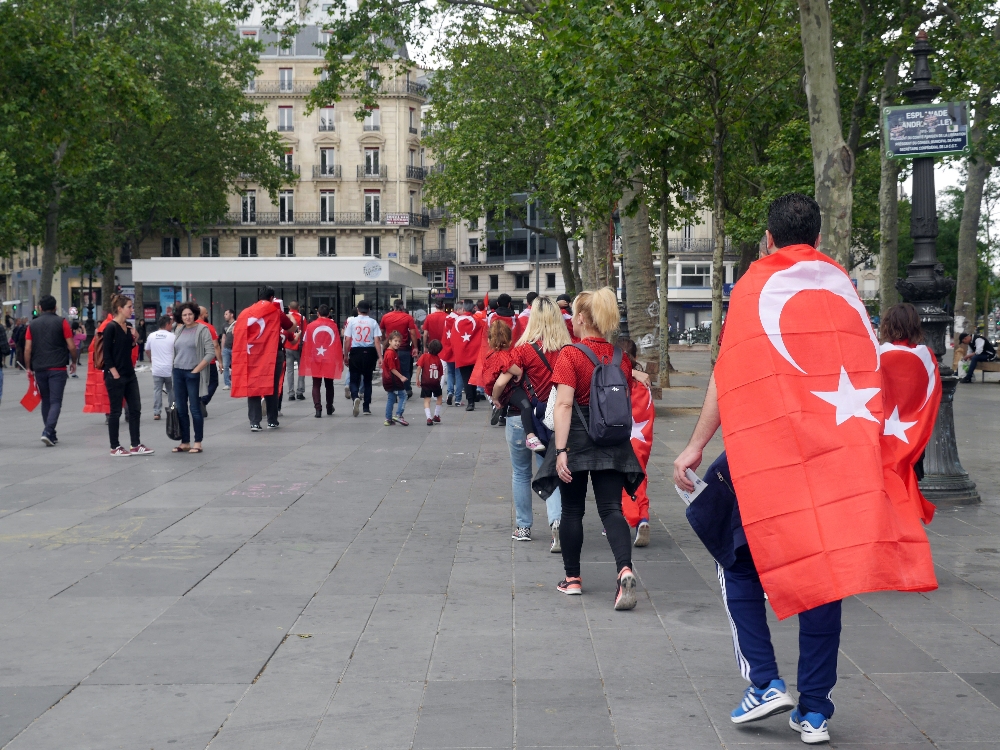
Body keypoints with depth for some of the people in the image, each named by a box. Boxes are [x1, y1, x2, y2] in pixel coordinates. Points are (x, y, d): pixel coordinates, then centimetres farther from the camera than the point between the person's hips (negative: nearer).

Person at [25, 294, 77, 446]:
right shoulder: (61, 322, -1)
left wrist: (28, 368, 9)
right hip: (57, 368, -3)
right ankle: (47, 432, -20)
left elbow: (27, 349, 2)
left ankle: (51, 435, 17)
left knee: (46, 402, 14)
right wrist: (73, 362, 10)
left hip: (39, 369, 3)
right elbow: (71, 346, -4)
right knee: (55, 402, -3)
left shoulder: (33, 325, 7)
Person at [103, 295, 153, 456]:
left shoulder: (127, 327, 9)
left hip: (129, 375, 8)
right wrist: (115, 374, -17)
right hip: (115, 376, -8)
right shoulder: (111, 327, -13)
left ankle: (136, 445, 13)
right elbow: (106, 354, -14)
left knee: (135, 409, 7)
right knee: (116, 411, 0)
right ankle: (115, 447, 9)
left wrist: (134, 339, 0)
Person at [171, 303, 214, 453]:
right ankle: (185, 442, 14)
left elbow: (211, 353, -12)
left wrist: (196, 369, -13)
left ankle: (197, 443, 4)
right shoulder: (178, 330, 11)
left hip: (193, 374, -6)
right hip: (178, 373, 6)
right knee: (181, 409, 7)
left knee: (195, 409, -3)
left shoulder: (202, 329, -6)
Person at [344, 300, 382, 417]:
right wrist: (380, 357, -6)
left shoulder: (352, 321, -2)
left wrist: (346, 355, 7)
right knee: (367, 380, 14)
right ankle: (367, 408, 15)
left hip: (355, 352, -1)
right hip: (369, 352, 1)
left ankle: (355, 397, -22)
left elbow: (347, 340, -2)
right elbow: (377, 341, -7)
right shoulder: (373, 323, -1)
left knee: (354, 380, 7)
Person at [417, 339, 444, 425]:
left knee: (427, 400, -2)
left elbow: (419, 367, -11)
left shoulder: (424, 356, -1)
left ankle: (429, 418, -18)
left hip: (425, 382, -2)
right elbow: (441, 373, 8)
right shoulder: (438, 359, 7)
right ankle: (436, 415, 27)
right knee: (439, 397, 25)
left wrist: (417, 379, -7)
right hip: (436, 382, 2)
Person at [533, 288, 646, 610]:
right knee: (611, 509, 1)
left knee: (572, 510, 12)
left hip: (578, 438, -3)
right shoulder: (620, 357, 4)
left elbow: (564, 405, -19)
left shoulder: (570, 356, -11)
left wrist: (560, 450, -21)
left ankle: (572, 578, 21)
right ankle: (625, 570, -21)